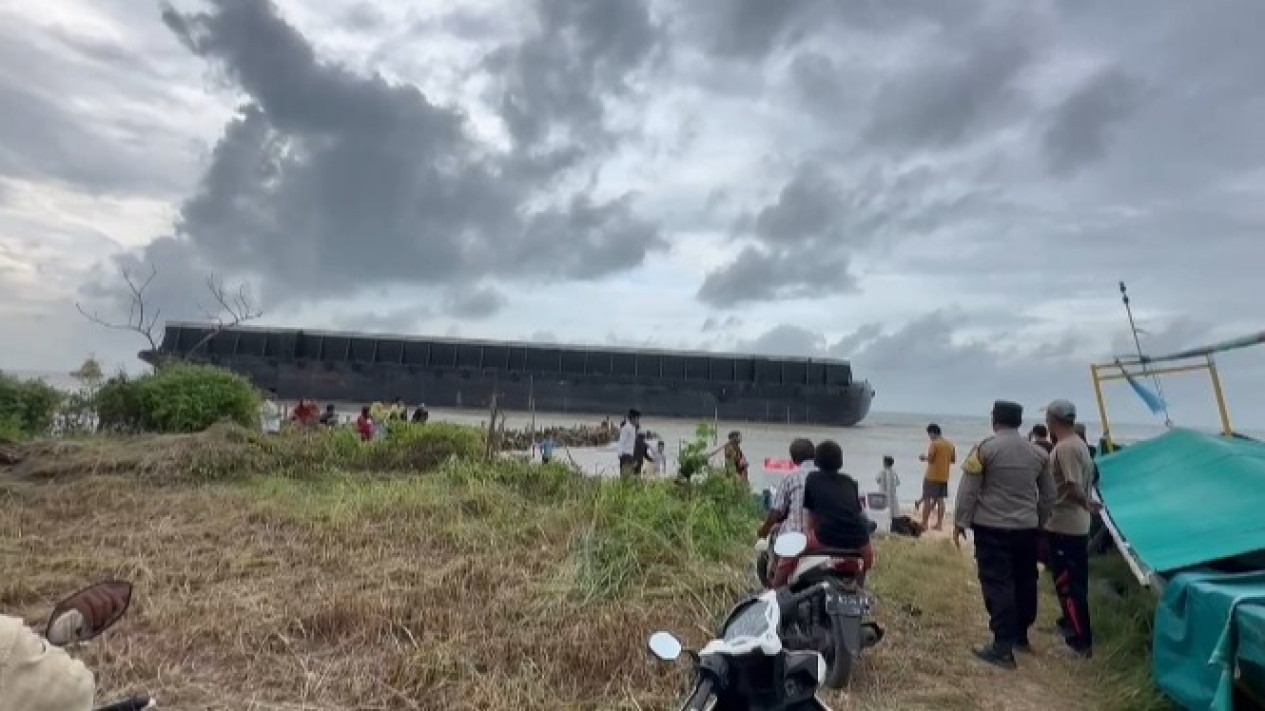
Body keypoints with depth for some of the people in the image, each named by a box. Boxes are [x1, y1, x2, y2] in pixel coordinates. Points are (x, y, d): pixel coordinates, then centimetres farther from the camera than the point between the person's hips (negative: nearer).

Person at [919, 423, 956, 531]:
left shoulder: (934, 443, -14)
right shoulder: (950, 444, 7)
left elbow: (930, 458, -19)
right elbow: (953, 460, 12)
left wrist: (924, 457, 1)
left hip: (932, 476, -6)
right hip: (944, 477, 7)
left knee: (927, 499, 0)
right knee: (940, 500, 10)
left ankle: (924, 524, 2)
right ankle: (939, 524, 12)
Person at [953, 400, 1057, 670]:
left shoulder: (985, 448, -10)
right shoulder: (1039, 452, 7)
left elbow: (968, 490, -11)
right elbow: (1048, 496, 14)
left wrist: (960, 522, -3)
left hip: (992, 528, -5)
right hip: (1027, 528, 6)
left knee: (997, 584, -4)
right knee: (1025, 582, 17)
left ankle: (1003, 648, -5)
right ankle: (1020, 636, 31)